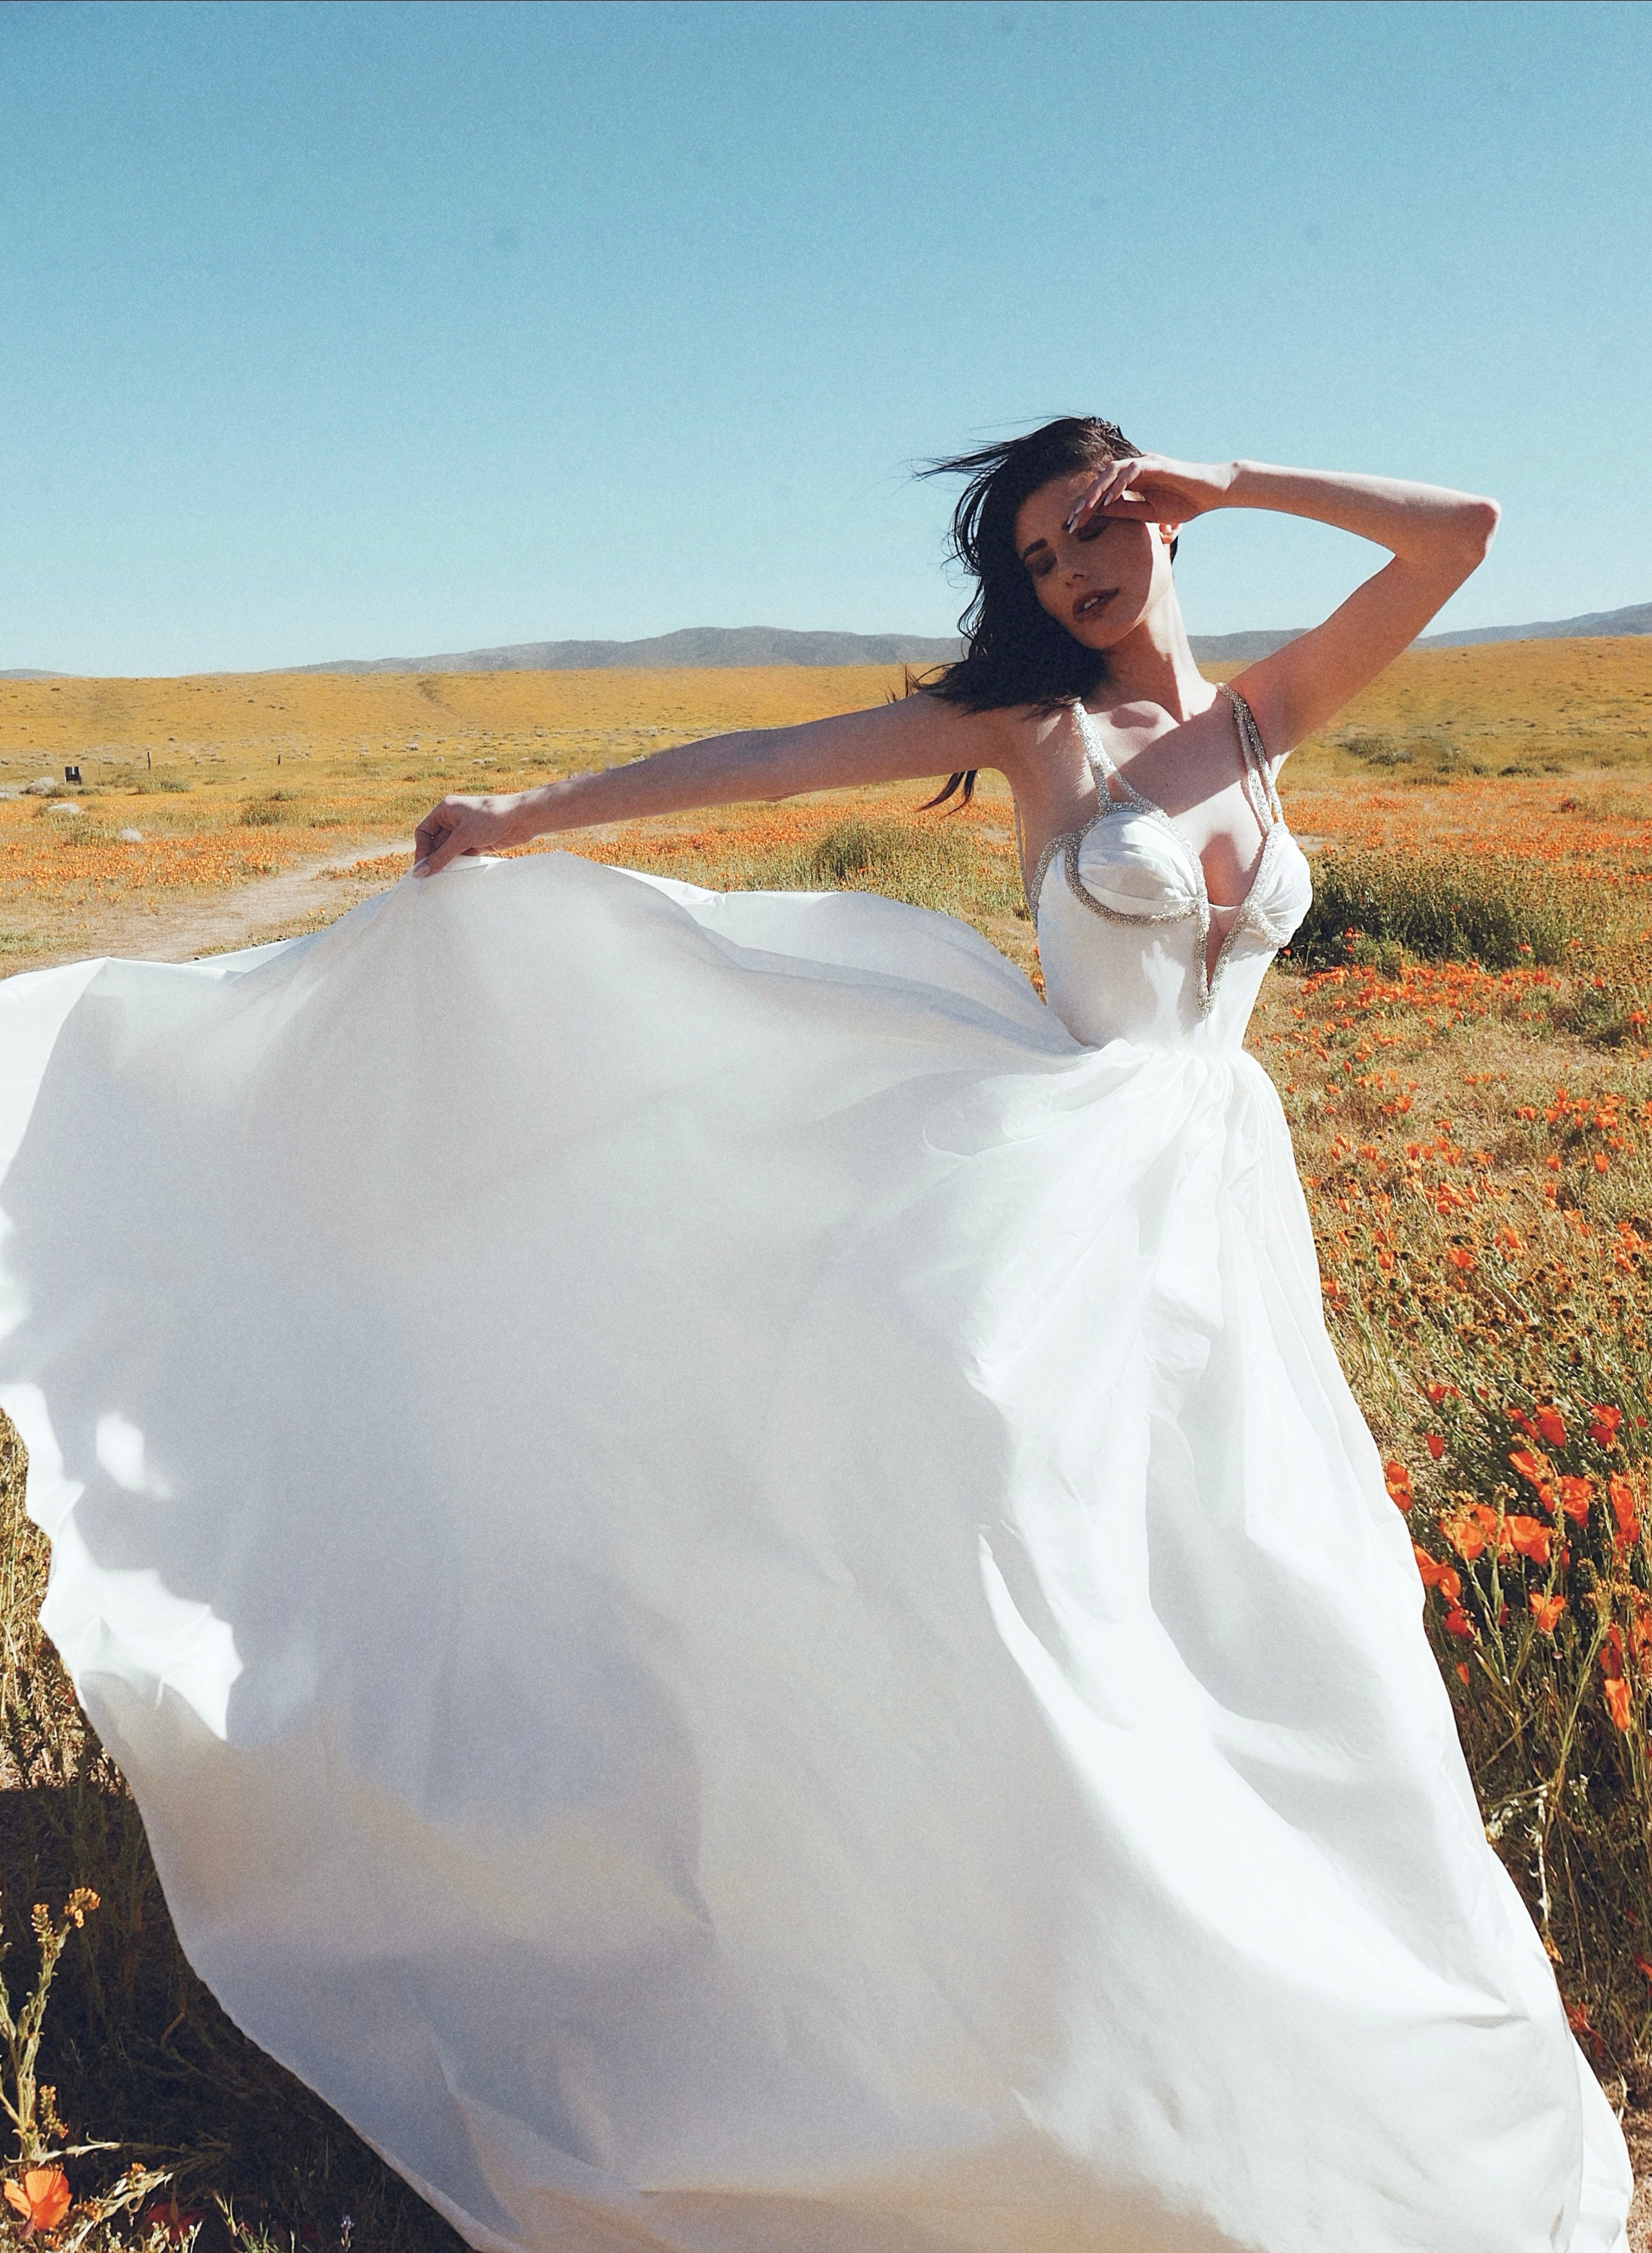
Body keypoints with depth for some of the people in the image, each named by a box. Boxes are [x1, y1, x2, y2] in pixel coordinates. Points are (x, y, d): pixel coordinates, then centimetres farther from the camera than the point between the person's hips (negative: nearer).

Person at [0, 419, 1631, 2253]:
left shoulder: (1268, 713, 11)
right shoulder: (1026, 718, 2)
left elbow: (1461, 531, 10)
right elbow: (770, 761, -2)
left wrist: (1228, 481, 6)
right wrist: (534, 813, -4)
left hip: (1224, 1191, 4)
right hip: (1068, 1179, -4)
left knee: (1237, 1587, 6)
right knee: (980, 1448, -25)